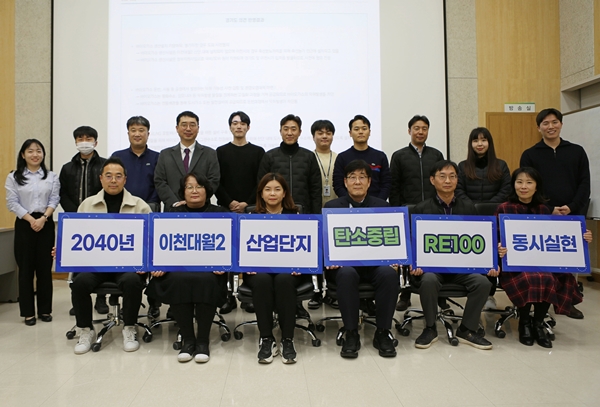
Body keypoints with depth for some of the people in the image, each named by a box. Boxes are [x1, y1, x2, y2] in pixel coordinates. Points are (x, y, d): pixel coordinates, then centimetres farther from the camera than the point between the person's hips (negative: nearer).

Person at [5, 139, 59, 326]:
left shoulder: (52, 177, 8)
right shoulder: (13, 177, 4)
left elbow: (54, 200, 1)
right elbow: (12, 203, -3)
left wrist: (43, 218, -14)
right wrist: (31, 220, -13)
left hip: (46, 224, 1)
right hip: (24, 224, -1)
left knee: (45, 268, 5)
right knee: (25, 268, 2)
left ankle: (45, 310, 14)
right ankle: (28, 312, 11)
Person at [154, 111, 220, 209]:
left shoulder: (210, 154, 7)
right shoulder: (165, 154, 11)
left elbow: (213, 181, -1)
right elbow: (159, 182, 4)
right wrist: (175, 203, -10)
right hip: (172, 209, 1)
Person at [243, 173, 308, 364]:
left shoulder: (295, 215, 9)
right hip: (259, 268, 1)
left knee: (283, 280, -35)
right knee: (262, 280, -34)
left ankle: (287, 339, -22)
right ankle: (266, 338, -22)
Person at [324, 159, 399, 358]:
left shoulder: (382, 206, 13)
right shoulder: (332, 206, 10)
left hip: (375, 261, 1)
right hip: (345, 262, -1)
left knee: (389, 273, -31)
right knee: (346, 273, -35)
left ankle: (383, 333, -15)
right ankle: (351, 334, -20)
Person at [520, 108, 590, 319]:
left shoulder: (577, 152, 11)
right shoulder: (530, 155, 5)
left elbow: (584, 184, 5)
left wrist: (572, 207, -9)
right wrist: (548, 209, -11)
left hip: (573, 215, 2)